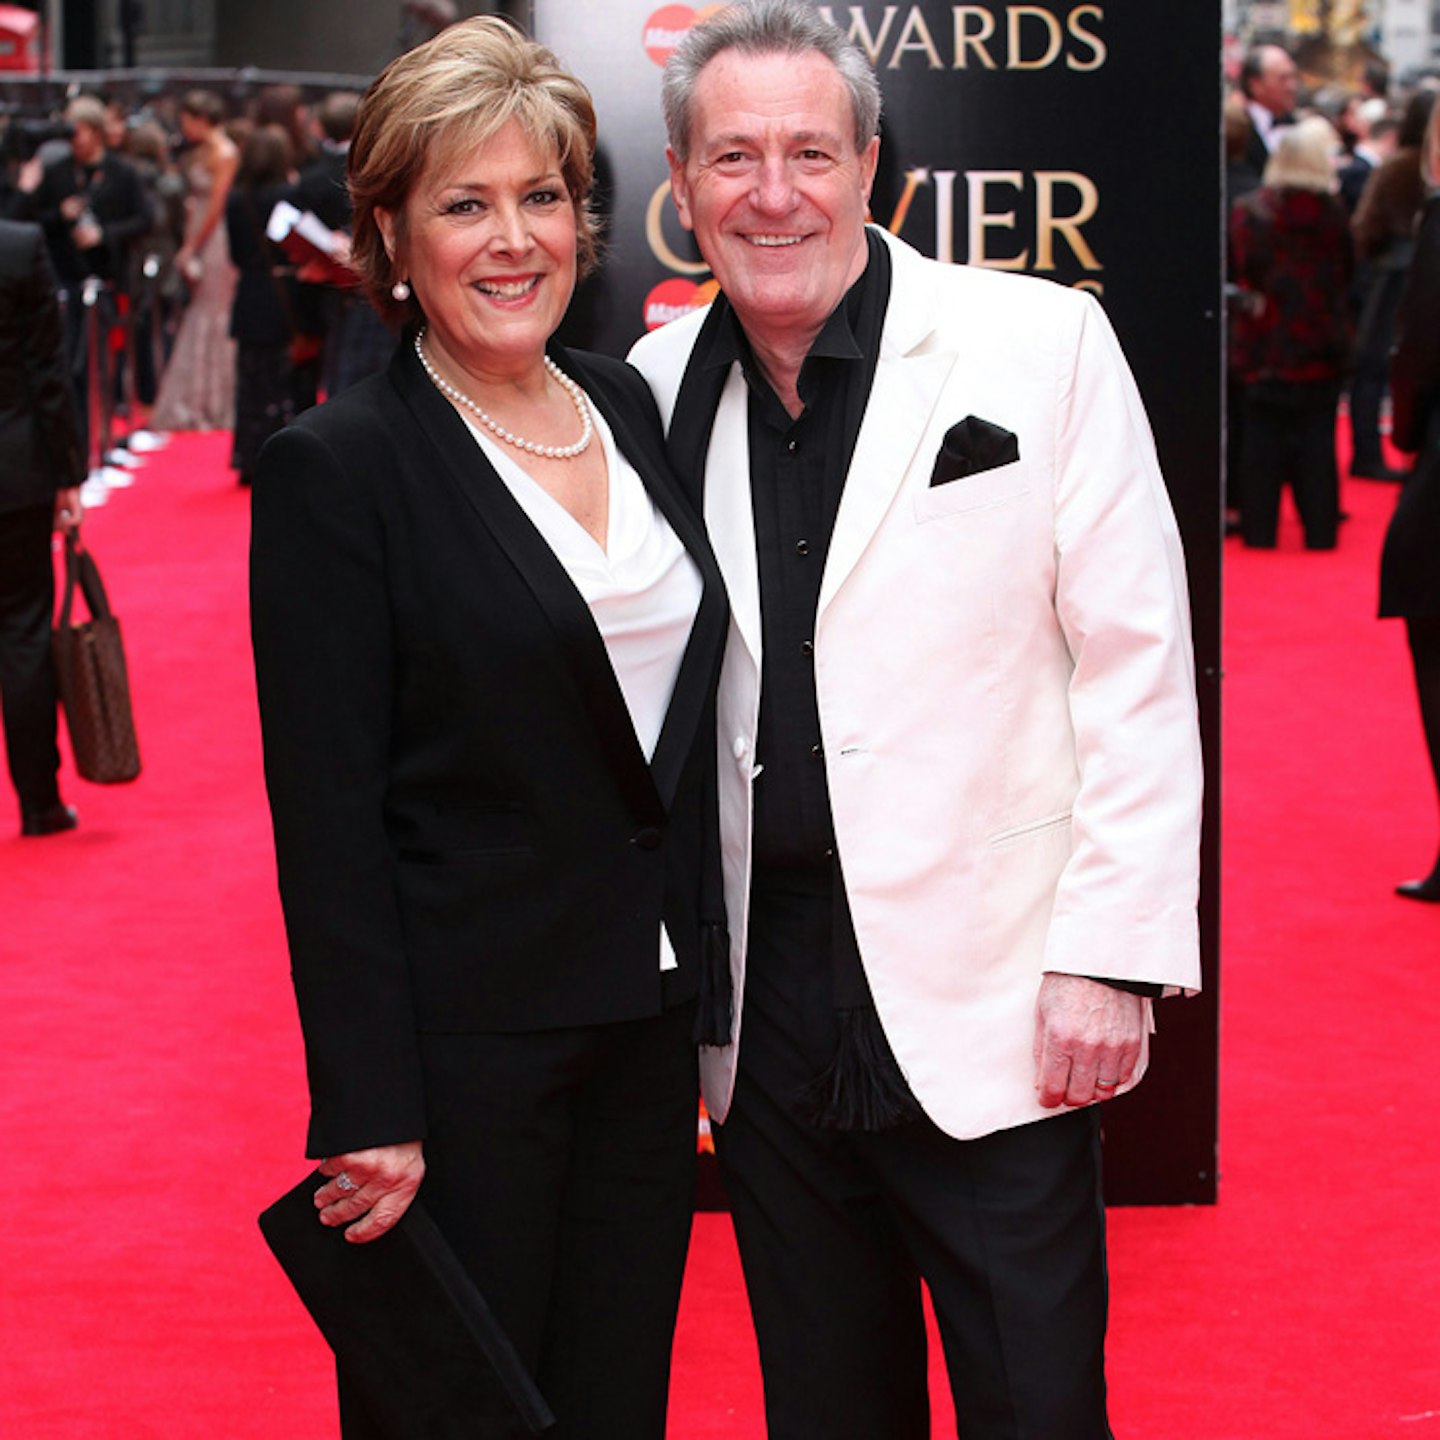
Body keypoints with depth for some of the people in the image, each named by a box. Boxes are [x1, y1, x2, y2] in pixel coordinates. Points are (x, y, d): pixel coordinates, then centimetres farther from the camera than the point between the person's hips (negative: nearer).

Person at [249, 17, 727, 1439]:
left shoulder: (627, 406, 8)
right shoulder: (336, 468, -11)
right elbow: (327, 816, -14)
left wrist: (705, 981, 10)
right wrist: (372, 1115, -17)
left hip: (649, 1020, 6)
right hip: (466, 1039, -6)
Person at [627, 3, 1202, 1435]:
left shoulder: (1041, 346, -5)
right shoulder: (658, 389, 6)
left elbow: (1136, 663, -5)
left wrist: (1111, 955, -11)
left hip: (987, 994, -3)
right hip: (761, 986, 4)